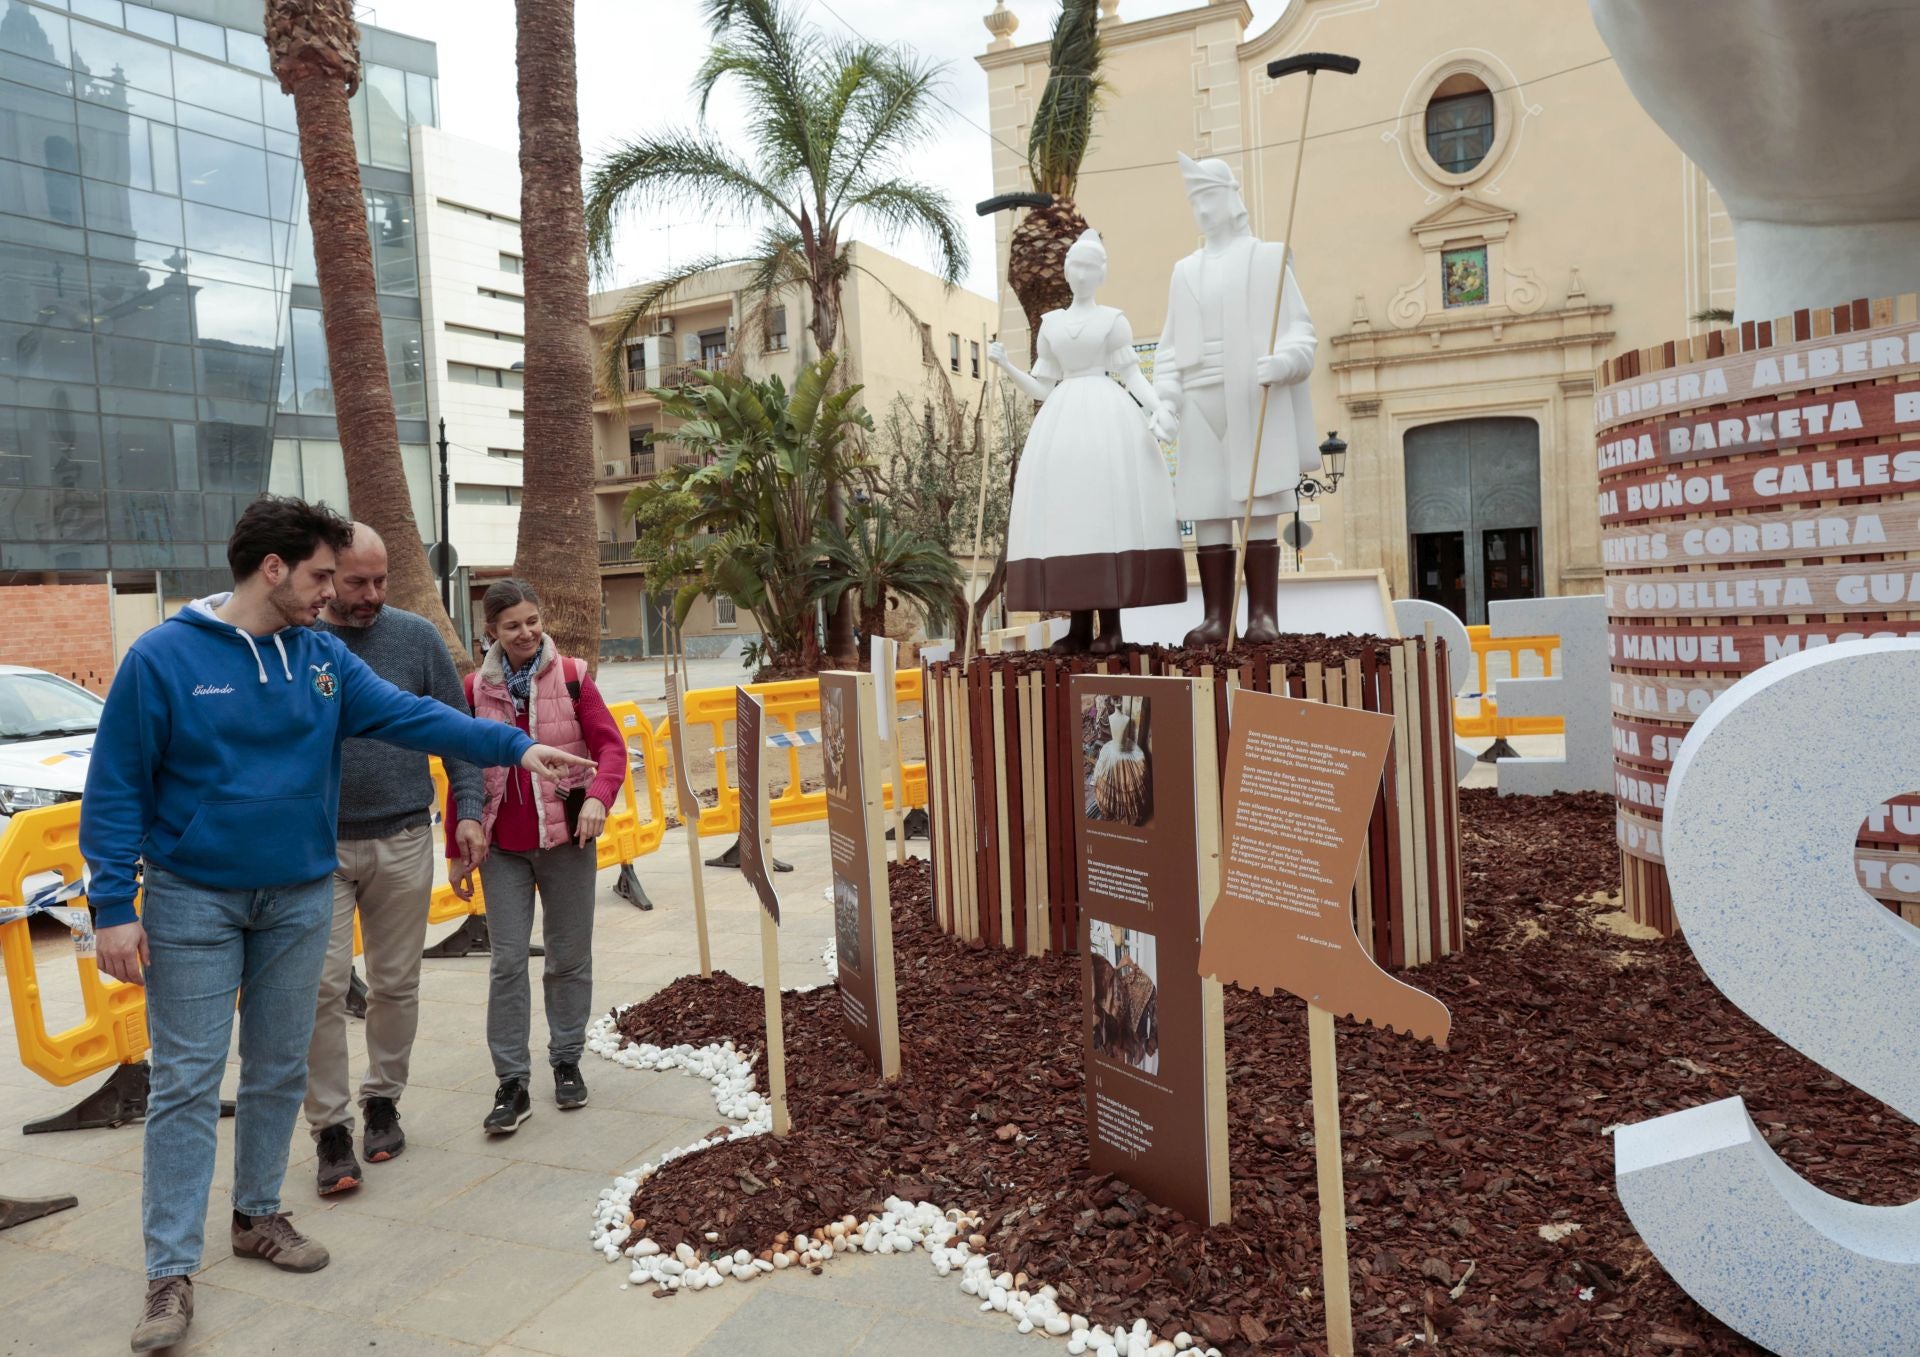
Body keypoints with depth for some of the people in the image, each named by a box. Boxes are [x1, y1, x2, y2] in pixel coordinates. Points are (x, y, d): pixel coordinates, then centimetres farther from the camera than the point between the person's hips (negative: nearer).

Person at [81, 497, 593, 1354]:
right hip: (192, 901, -4)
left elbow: (413, 715, -5)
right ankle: (171, 1268, 8)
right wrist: (113, 907, -14)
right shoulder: (163, 658, -12)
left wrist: (514, 747, -14)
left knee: (280, 1071, 14)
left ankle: (259, 1215, 32)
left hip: (299, 898, 5)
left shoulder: (324, 659, 1)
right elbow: (115, 789, -10)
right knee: (186, 1082, 0)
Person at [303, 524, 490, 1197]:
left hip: (403, 841, 1)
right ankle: (330, 1127, 7)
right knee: (322, 988, -4)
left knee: (396, 984, 11)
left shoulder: (416, 636, 1)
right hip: (317, 845, -1)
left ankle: (383, 1101, 28)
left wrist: (469, 810, -4)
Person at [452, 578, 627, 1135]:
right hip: (502, 845, 0)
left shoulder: (571, 676, -2)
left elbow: (610, 744, -4)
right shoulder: (475, 689, 1)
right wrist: (458, 852, 6)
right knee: (508, 962, 0)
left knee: (570, 956, 9)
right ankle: (512, 1084, 7)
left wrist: (598, 796, -24)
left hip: (566, 838, 0)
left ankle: (567, 1062, 25)